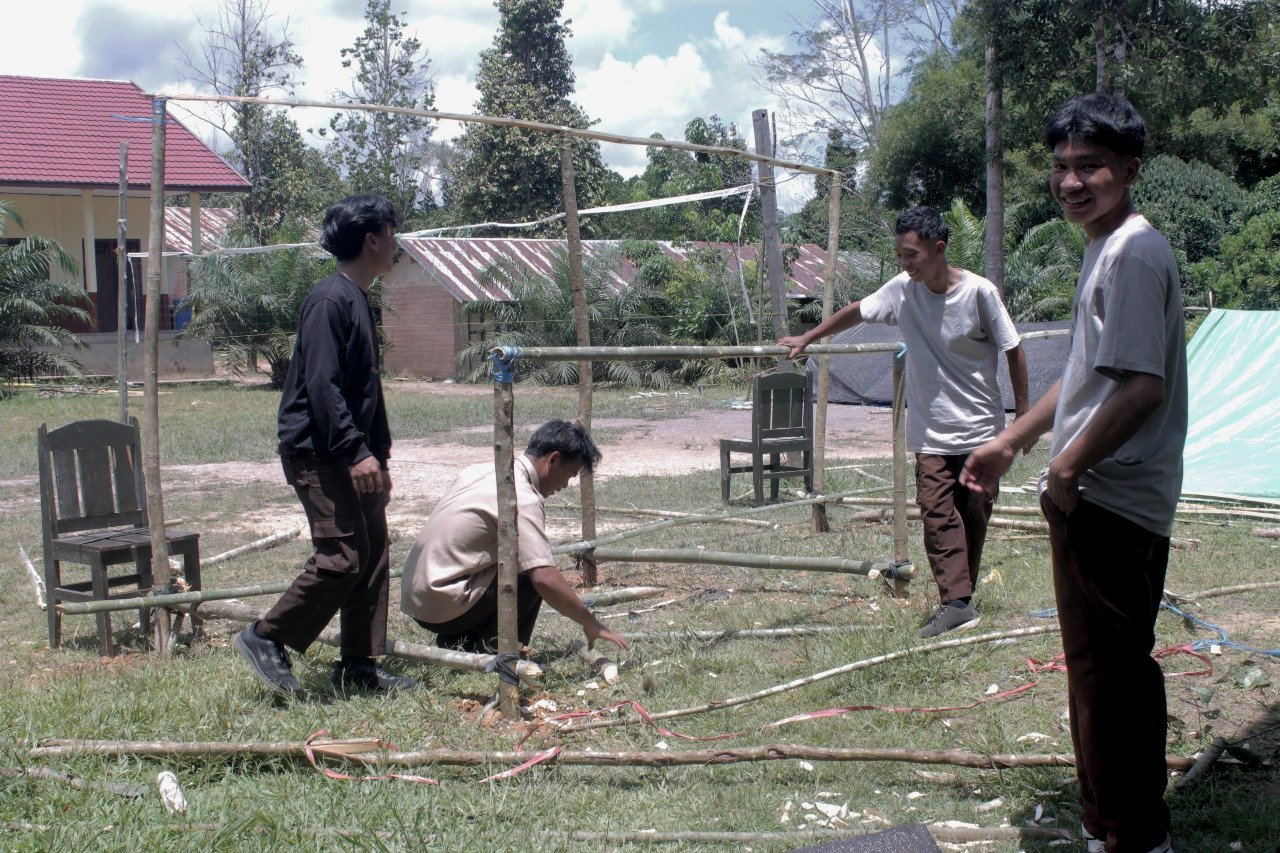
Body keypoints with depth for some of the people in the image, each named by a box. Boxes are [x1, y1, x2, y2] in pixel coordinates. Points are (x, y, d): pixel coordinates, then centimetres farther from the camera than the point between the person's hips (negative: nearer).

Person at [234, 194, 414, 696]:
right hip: (317, 451, -10)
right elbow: (322, 385, -22)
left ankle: (359, 666, 14)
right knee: (341, 557, -13)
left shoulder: (359, 301, 17)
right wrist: (356, 452, -25)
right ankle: (265, 638, 1)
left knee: (373, 556, 8)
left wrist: (380, 456, 22)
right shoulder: (331, 301, -15)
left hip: (349, 454, 10)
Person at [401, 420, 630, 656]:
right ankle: (492, 650, -7)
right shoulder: (522, 498, -17)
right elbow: (544, 578, -25)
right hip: (442, 607, -9)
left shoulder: (483, 470, 10)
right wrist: (592, 626, -16)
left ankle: (456, 641, 11)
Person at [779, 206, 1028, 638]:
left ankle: (961, 596, 21)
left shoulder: (979, 292, -13)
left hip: (980, 428, -2)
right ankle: (957, 603, -13)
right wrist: (807, 338, 13)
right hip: (931, 432, 2)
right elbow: (856, 311, 11)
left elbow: (1012, 350, -5)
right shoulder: (902, 289, -4)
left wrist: (1023, 412, -2)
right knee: (937, 512, -10)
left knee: (974, 514, 7)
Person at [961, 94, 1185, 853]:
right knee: (1117, 670, 18)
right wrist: (1012, 441, 25)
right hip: (1096, 500, 11)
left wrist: (1068, 467, -16)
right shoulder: (1106, 249, 16)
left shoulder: (1133, 255, -17)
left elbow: (1141, 387, -24)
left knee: (1108, 674, -3)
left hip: (1111, 504, -11)